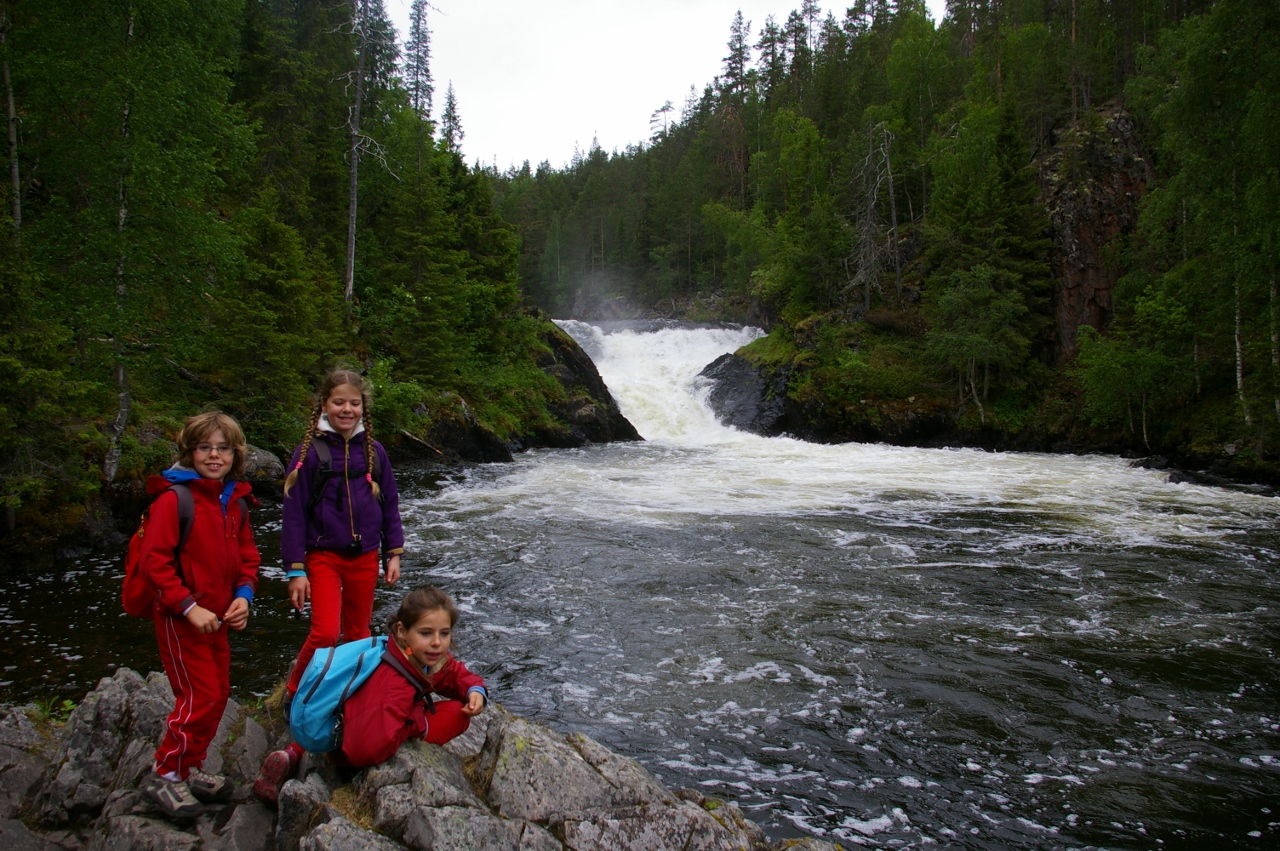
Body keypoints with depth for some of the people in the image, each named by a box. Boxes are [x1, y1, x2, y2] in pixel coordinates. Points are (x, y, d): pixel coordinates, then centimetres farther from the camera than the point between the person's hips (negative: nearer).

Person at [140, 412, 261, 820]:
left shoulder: (235, 502, 7)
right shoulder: (174, 498, -15)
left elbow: (248, 557, 14)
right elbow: (153, 560, -19)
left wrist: (243, 596, -3)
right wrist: (189, 608, -22)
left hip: (217, 618, 8)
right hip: (179, 618, -8)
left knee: (218, 694, 14)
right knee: (199, 696, -6)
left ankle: (191, 768, 31)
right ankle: (165, 775, 13)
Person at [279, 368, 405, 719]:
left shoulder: (373, 451, 3)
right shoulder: (310, 452, -7)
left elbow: (389, 504, 10)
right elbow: (294, 513, -7)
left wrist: (393, 553, 8)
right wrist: (295, 570, -10)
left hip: (365, 557, 4)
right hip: (323, 556, -3)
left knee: (358, 632, 12)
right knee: (325, 633, -14)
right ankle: (293, 694, 10)